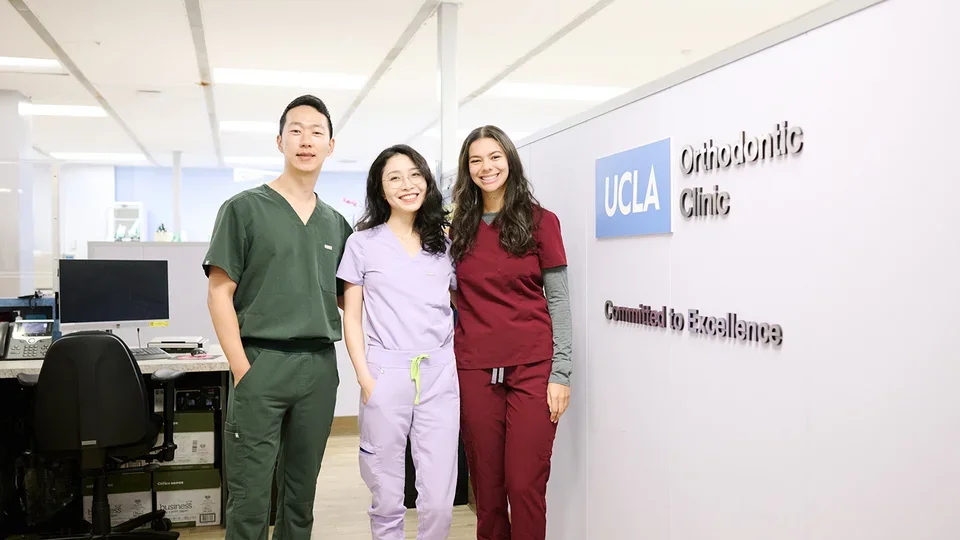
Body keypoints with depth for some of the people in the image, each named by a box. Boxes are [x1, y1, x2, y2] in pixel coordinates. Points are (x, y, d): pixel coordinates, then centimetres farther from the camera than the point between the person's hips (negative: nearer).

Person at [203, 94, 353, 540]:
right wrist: (242, 368, -13)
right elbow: (220, 293, -4)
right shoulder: (244, 209, 0)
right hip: (261, 363, -4)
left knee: (301, 491, 13)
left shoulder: (336, 223, 14)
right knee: (250, 496, -1)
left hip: (319, 367, 4)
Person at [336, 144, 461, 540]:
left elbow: (461, 307, 19)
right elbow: (352, 318, 3)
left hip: (440, 375, 2)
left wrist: (464, 364, 6)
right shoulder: (363, 243, 5)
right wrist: (365, 378, -6)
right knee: (387, 499, 5)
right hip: (386, 374, -2)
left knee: (439, 501, 1)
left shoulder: (444, 244, 14)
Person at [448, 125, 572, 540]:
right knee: (486, 486, 7)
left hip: (532, 367, -3)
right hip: (474, 369, 3)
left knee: (525, 485, -5)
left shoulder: (540, 221, 2)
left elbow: (558, 299, -1)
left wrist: (560, 373, -7)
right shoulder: (459, 228, 13)